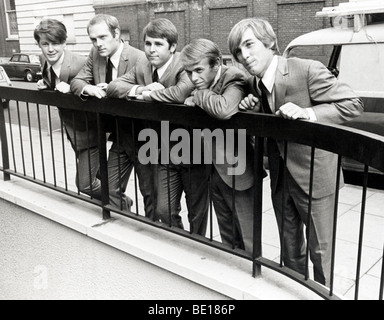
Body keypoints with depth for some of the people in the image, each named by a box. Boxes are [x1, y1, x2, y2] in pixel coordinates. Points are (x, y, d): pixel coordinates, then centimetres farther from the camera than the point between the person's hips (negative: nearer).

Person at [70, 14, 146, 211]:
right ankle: (122, 204, 37)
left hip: (127, 132, -7)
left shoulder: (139, 59, -19)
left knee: (112, 190, -3)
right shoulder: (95, 54, 1)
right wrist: (89, 88, -21)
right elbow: (76, 81, 2)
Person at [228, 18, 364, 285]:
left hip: (314, 175, -6)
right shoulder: (255, 83, 3)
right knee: (290, 249, 22)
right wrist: (252, 110, -7)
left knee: (320, 250, 9)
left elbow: (353, 104, -17)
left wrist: (307, 113, -30)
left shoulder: (307, 70, -19)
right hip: (280, 177, 7)